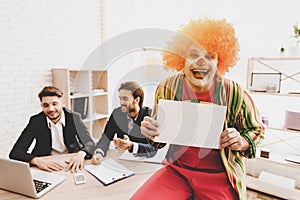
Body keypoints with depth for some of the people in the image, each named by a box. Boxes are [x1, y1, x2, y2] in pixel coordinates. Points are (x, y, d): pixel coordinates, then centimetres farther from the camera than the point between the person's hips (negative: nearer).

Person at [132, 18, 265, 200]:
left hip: (219, 177, -1)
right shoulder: (167, 89, -7)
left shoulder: (235, 95, -13)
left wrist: (242, 142, -16)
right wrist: (152, 132, -16)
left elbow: (257, 130, 5)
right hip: (176, 171, 2)